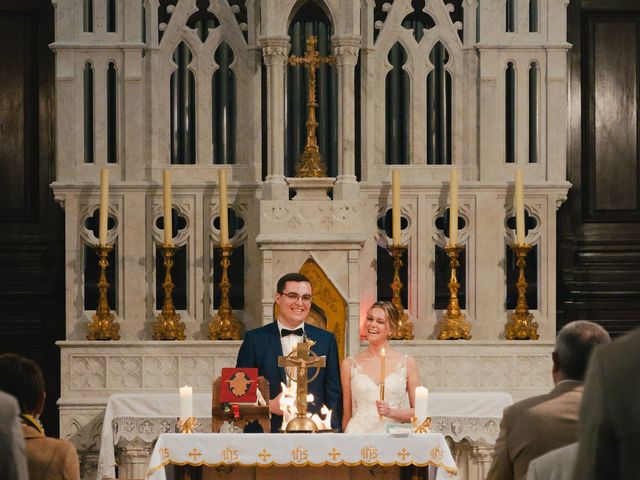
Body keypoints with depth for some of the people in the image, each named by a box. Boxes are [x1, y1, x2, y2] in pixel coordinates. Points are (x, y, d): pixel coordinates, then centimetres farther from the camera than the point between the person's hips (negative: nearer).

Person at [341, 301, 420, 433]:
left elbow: (417, 411, 7)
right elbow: (346, 414, 13)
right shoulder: (349, 364, 8)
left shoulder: (407, 363, 5)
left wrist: (391, 412, -7)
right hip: (358, 434, 0)